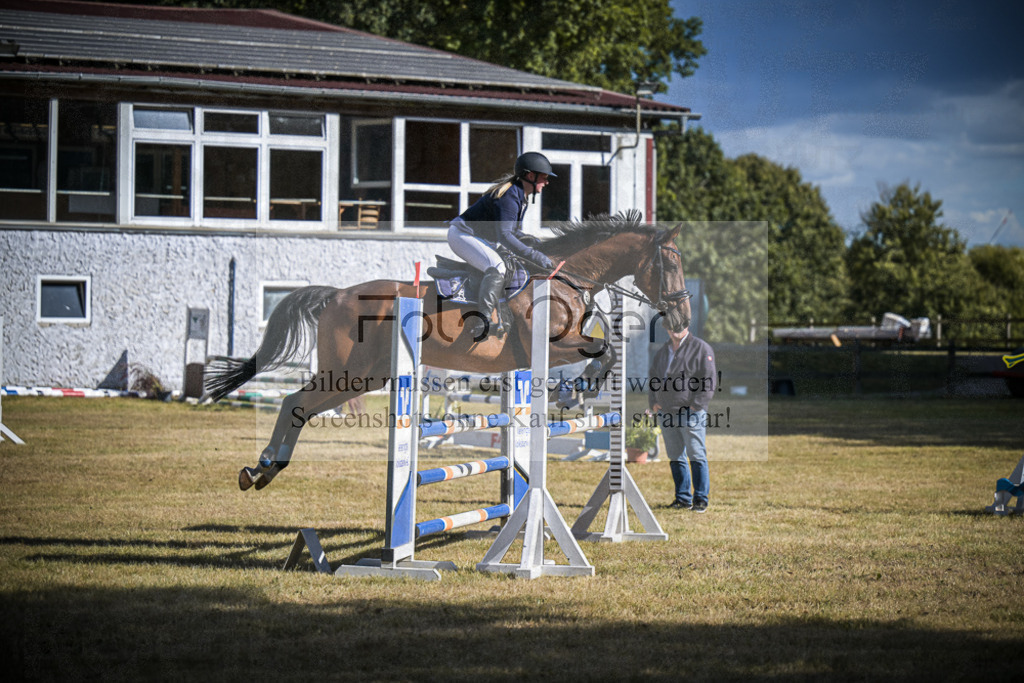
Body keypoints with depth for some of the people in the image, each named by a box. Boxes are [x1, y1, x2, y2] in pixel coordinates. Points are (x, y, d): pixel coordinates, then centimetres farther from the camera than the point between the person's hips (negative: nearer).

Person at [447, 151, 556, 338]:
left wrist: (530, 240, -6)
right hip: (462, 234, -11)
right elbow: (504, 235, -34)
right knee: (497, 267, -32)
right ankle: (484, 319, -40)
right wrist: (535, 256, -38)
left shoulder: (521, 197, 8)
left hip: (481, 239, 11)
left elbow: (514, 231, 16)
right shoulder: (509, 196, -24)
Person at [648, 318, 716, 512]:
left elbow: (710, 380, -8)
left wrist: (696, 404, -14)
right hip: (665, 413, 6)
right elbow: (652, 378, 25)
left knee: (697, 457, -6)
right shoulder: (663, 351, 17)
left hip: (691, 412, -6)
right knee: (676, 458, 8)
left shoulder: (701, 348, -3)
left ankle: (700, 500, -3)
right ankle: (683, 498, 14)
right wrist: (653, 402, 10)